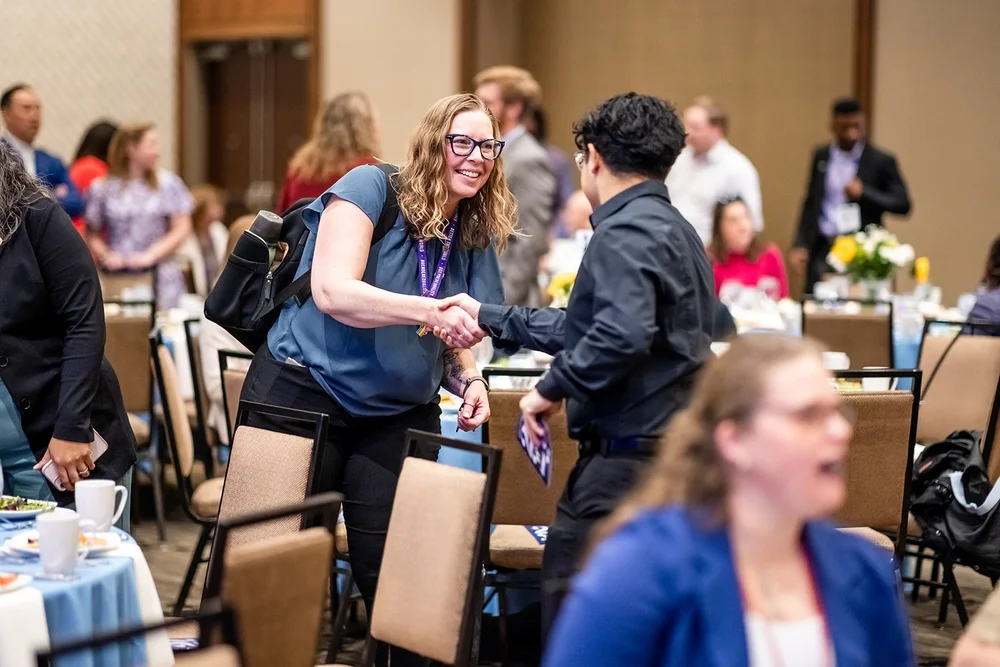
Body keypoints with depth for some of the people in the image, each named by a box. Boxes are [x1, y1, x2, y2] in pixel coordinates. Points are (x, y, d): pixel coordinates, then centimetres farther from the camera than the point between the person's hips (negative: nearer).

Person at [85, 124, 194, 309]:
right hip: (117, 278, 0)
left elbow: (182, 229, 2)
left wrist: (150, 256, -8)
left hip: (160, 277, 0)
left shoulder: (168, 183, 4)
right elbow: (92, 233, 9)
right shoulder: (101, 188, 5)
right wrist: (105, 256, -10)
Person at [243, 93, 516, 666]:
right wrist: (432, 312, -33)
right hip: (304, 394, -4)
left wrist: (469, 380, -7)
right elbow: (333, 291, -23)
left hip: (399, 417, 5)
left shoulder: (475, 240, 6)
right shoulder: (371, 188, -10)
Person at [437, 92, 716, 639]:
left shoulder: (625, 234, -13)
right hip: (675, 446, 10)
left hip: (628, 454, -10)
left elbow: (621, 334, -30)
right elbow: (587, 324, 25)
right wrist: (489, 318, 29)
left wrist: (551, 388, -16)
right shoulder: (674, 229, 19)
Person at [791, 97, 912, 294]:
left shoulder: (881, 161, -1)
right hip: (823, 249, 3)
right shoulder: (821, 156, 10)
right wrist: (800, 245, 8)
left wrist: (864, 193, -15)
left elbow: (903, 205, -2)